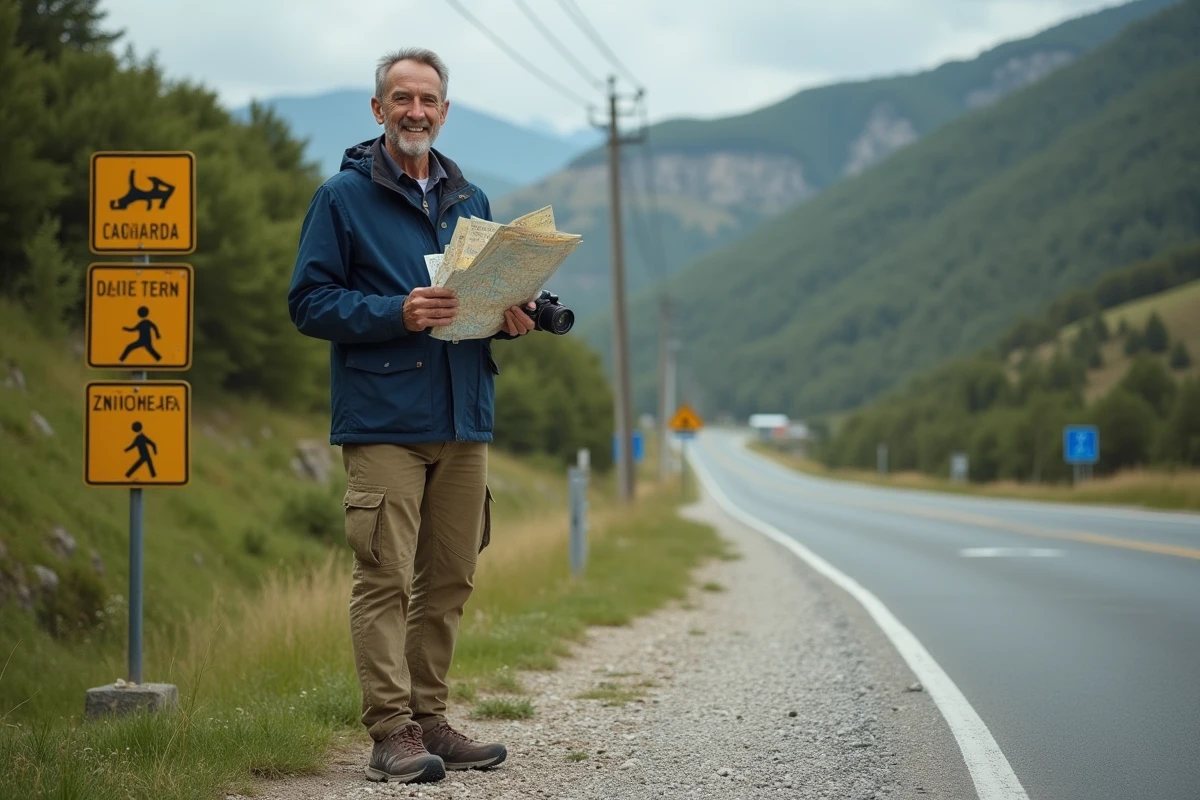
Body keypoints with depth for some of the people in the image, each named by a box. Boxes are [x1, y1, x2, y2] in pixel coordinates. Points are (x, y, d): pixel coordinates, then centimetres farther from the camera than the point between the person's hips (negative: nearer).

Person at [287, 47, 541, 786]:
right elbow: (310, 301, -5)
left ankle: (430, 719, 17)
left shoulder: (469, 201, 17)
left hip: (463, 420, 6)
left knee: (450, 579, 8)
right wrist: (398, 314, -18)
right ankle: (392, 730, -6)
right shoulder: (343, 197, 0)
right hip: (382, 420, -6)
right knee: (386, 578, -9)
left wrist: (510, 317, 1)